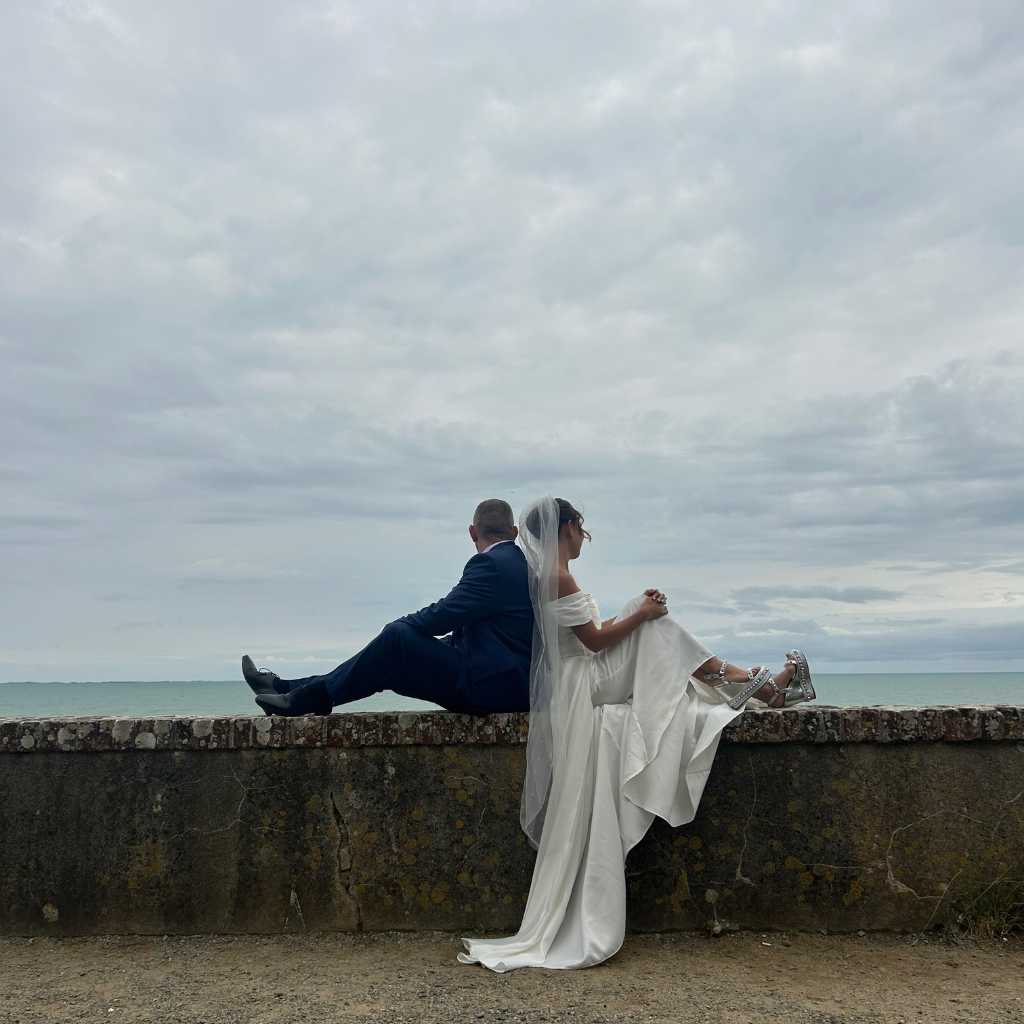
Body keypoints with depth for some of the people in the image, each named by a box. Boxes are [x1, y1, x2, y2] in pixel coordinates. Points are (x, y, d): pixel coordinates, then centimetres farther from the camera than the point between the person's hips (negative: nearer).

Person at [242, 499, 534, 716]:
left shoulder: (490, 565, -14)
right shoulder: (520, 562, 17)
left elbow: (442, 615, -18)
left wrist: (399, 627, -1)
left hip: (491, 685, -9)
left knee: (398, 637, -13)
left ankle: (306, 698, -4)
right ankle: (288, 689, 8)